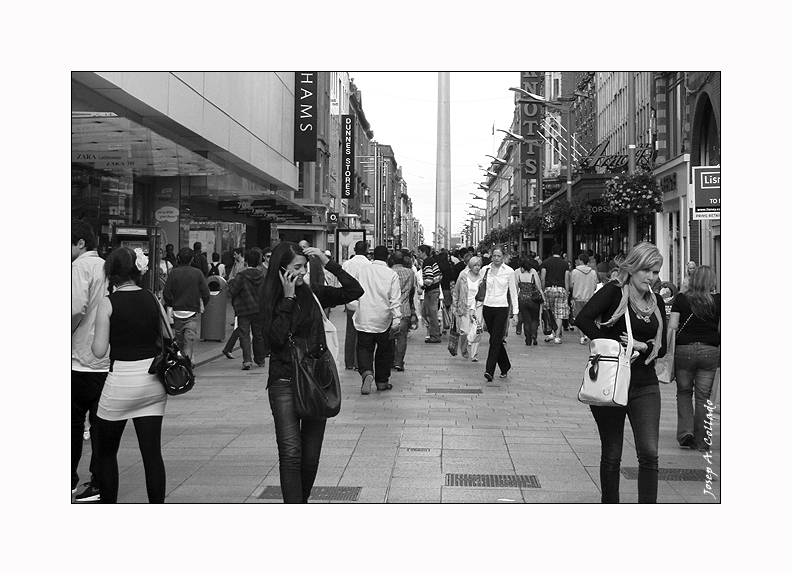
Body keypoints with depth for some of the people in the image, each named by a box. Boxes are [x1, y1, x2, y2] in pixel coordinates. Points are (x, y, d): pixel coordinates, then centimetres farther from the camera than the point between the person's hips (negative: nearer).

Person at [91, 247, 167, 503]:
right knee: (152, 451, 6)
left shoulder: (108, 303, -8)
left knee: (106, 451, 15)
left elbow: (99, 350, -8)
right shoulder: (152, 299, 4)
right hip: (153, 379, 4)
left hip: (121, 381, -4)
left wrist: (93, 339, 12)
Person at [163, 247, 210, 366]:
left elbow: (166, 293, -5)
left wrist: (171, 305, 11)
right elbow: (206, 293, -6)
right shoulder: (197, 273, -4)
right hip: (193, 312, -1)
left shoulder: (174, 273, -3)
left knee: (179, 340, 16)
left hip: (178, 311, 1)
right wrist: (203, 305, 11)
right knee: (190, 339, -2)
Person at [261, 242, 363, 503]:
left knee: (311, 456, 8)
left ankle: (302, 501, 28)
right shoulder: (271, 300, -1)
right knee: (290, 454, -12)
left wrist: (328, 263, -4)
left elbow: (355, 291, 0)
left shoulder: (313, 294, 5)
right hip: (284, 383, -3)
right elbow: (276, 338, -15)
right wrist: (288, 299, -13)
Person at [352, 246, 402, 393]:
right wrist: (396, 321, -13)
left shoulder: (362, 270, 1)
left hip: (364, 319, 1)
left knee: (364, 348, 5)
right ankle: (382, 382, 21)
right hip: (383, 320, -1)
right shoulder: (391, 274, -6)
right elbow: (395, 300, -11)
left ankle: (367, 373, -22)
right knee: (384, 350, 13)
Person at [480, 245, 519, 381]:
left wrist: (514, 312, -1)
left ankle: (489, 371, -11)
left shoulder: (509, 271, -1)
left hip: (501, 309, -3)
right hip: (487, 308, 3)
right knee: (496, 340, 11)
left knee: (495, 341, -10)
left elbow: (513, 293, 3)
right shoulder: (485, 270, 5)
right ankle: (505, 366, 29)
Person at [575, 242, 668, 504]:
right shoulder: (614, 291, -8)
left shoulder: (656, 301, 9)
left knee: (649, 453, -5)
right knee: (611, 456, 9)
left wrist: (642, 347, -10)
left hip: (645, 386, 4)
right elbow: (583, 318, -23)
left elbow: (661, 348, 11)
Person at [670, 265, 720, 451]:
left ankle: (685, 430, 2)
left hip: (684, 350, 0)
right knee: (703, 396, 7)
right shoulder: (718, 300, 0)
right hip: (710, 351, 0)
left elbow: (672, 326, -2)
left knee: (684, 392, 17)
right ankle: (701, 441, 11)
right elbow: (722, 330, -1)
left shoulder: (681, 299, 0)